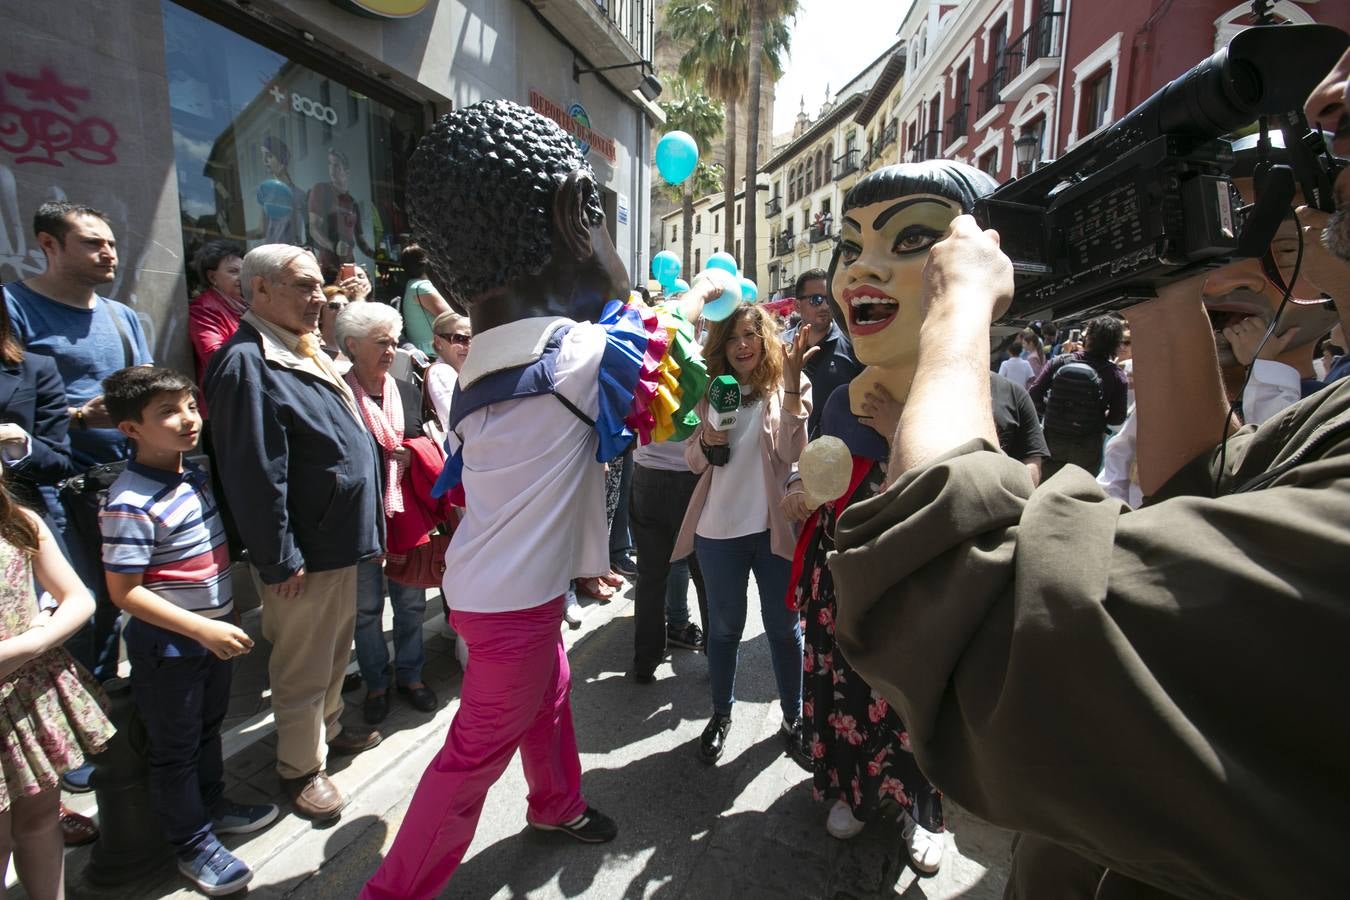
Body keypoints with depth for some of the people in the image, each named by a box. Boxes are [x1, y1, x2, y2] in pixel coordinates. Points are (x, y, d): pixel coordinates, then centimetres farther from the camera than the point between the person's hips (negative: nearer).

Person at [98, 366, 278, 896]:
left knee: (208, 728, 25)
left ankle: (212, 805, 46)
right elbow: (124, 592, -22)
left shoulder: (194, 475, -1)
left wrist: (225, 617, 14)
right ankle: (192, 843, 32)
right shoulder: (130, 505, -25)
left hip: (214, 634, 7)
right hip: (168, 646, -7)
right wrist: (203, 630, -24)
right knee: (175, 749, 13)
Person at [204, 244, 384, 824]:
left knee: (335, 650, 24)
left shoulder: (306, 353, 11)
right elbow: (256, 475, -23)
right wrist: (279, 559, -20)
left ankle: (329, 728, 44)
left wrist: (364, 530, 19)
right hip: (304, 554, -9)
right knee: (303, 665, 9)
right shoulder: (247, 364, -20)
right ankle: (301, 767, 28)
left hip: (340, 540, 9)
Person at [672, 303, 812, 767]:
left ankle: (793, 717, 34)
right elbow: (693, 461, 6)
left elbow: (793, 452, -18)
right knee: (724, 628, 16)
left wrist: (791, 386, -27)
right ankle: (721, 714, 36)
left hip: (774, 528, -2)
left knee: (784, 627, 13)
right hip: (719, 529, 2)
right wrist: (706, 441, -15)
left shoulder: (788, 385, -4)